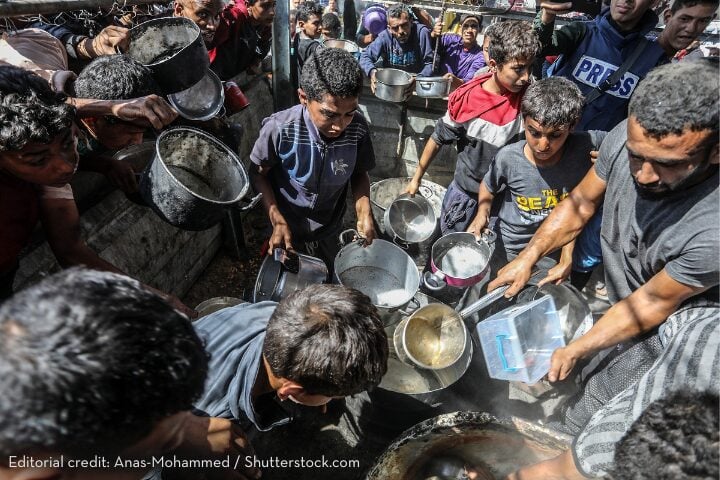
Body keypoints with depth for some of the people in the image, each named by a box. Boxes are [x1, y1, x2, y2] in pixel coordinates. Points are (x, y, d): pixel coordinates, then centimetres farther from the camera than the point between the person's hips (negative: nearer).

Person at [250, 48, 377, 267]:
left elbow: (359, 173, -5)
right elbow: (258, 173, -13)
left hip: (330, 234, 3)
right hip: (288, 233, -2)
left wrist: (364, 214, -20)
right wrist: (277, 221, -23)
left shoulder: (357, 128, -23)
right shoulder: (279, 129, -31)